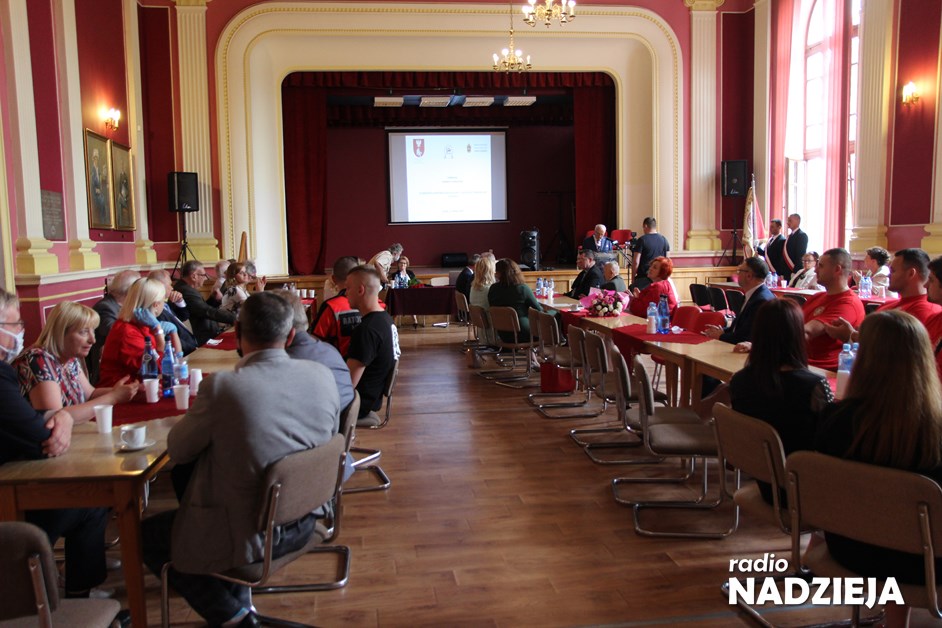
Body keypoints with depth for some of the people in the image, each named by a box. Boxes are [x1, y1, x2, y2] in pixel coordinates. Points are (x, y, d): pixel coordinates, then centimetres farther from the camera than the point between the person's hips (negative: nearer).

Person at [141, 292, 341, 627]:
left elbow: (177, 451, -9)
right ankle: (240, 600, 32)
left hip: (247, 538, -6)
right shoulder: (322, 375, -10)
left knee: (145, 536, 20)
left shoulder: (221, 386, -24)